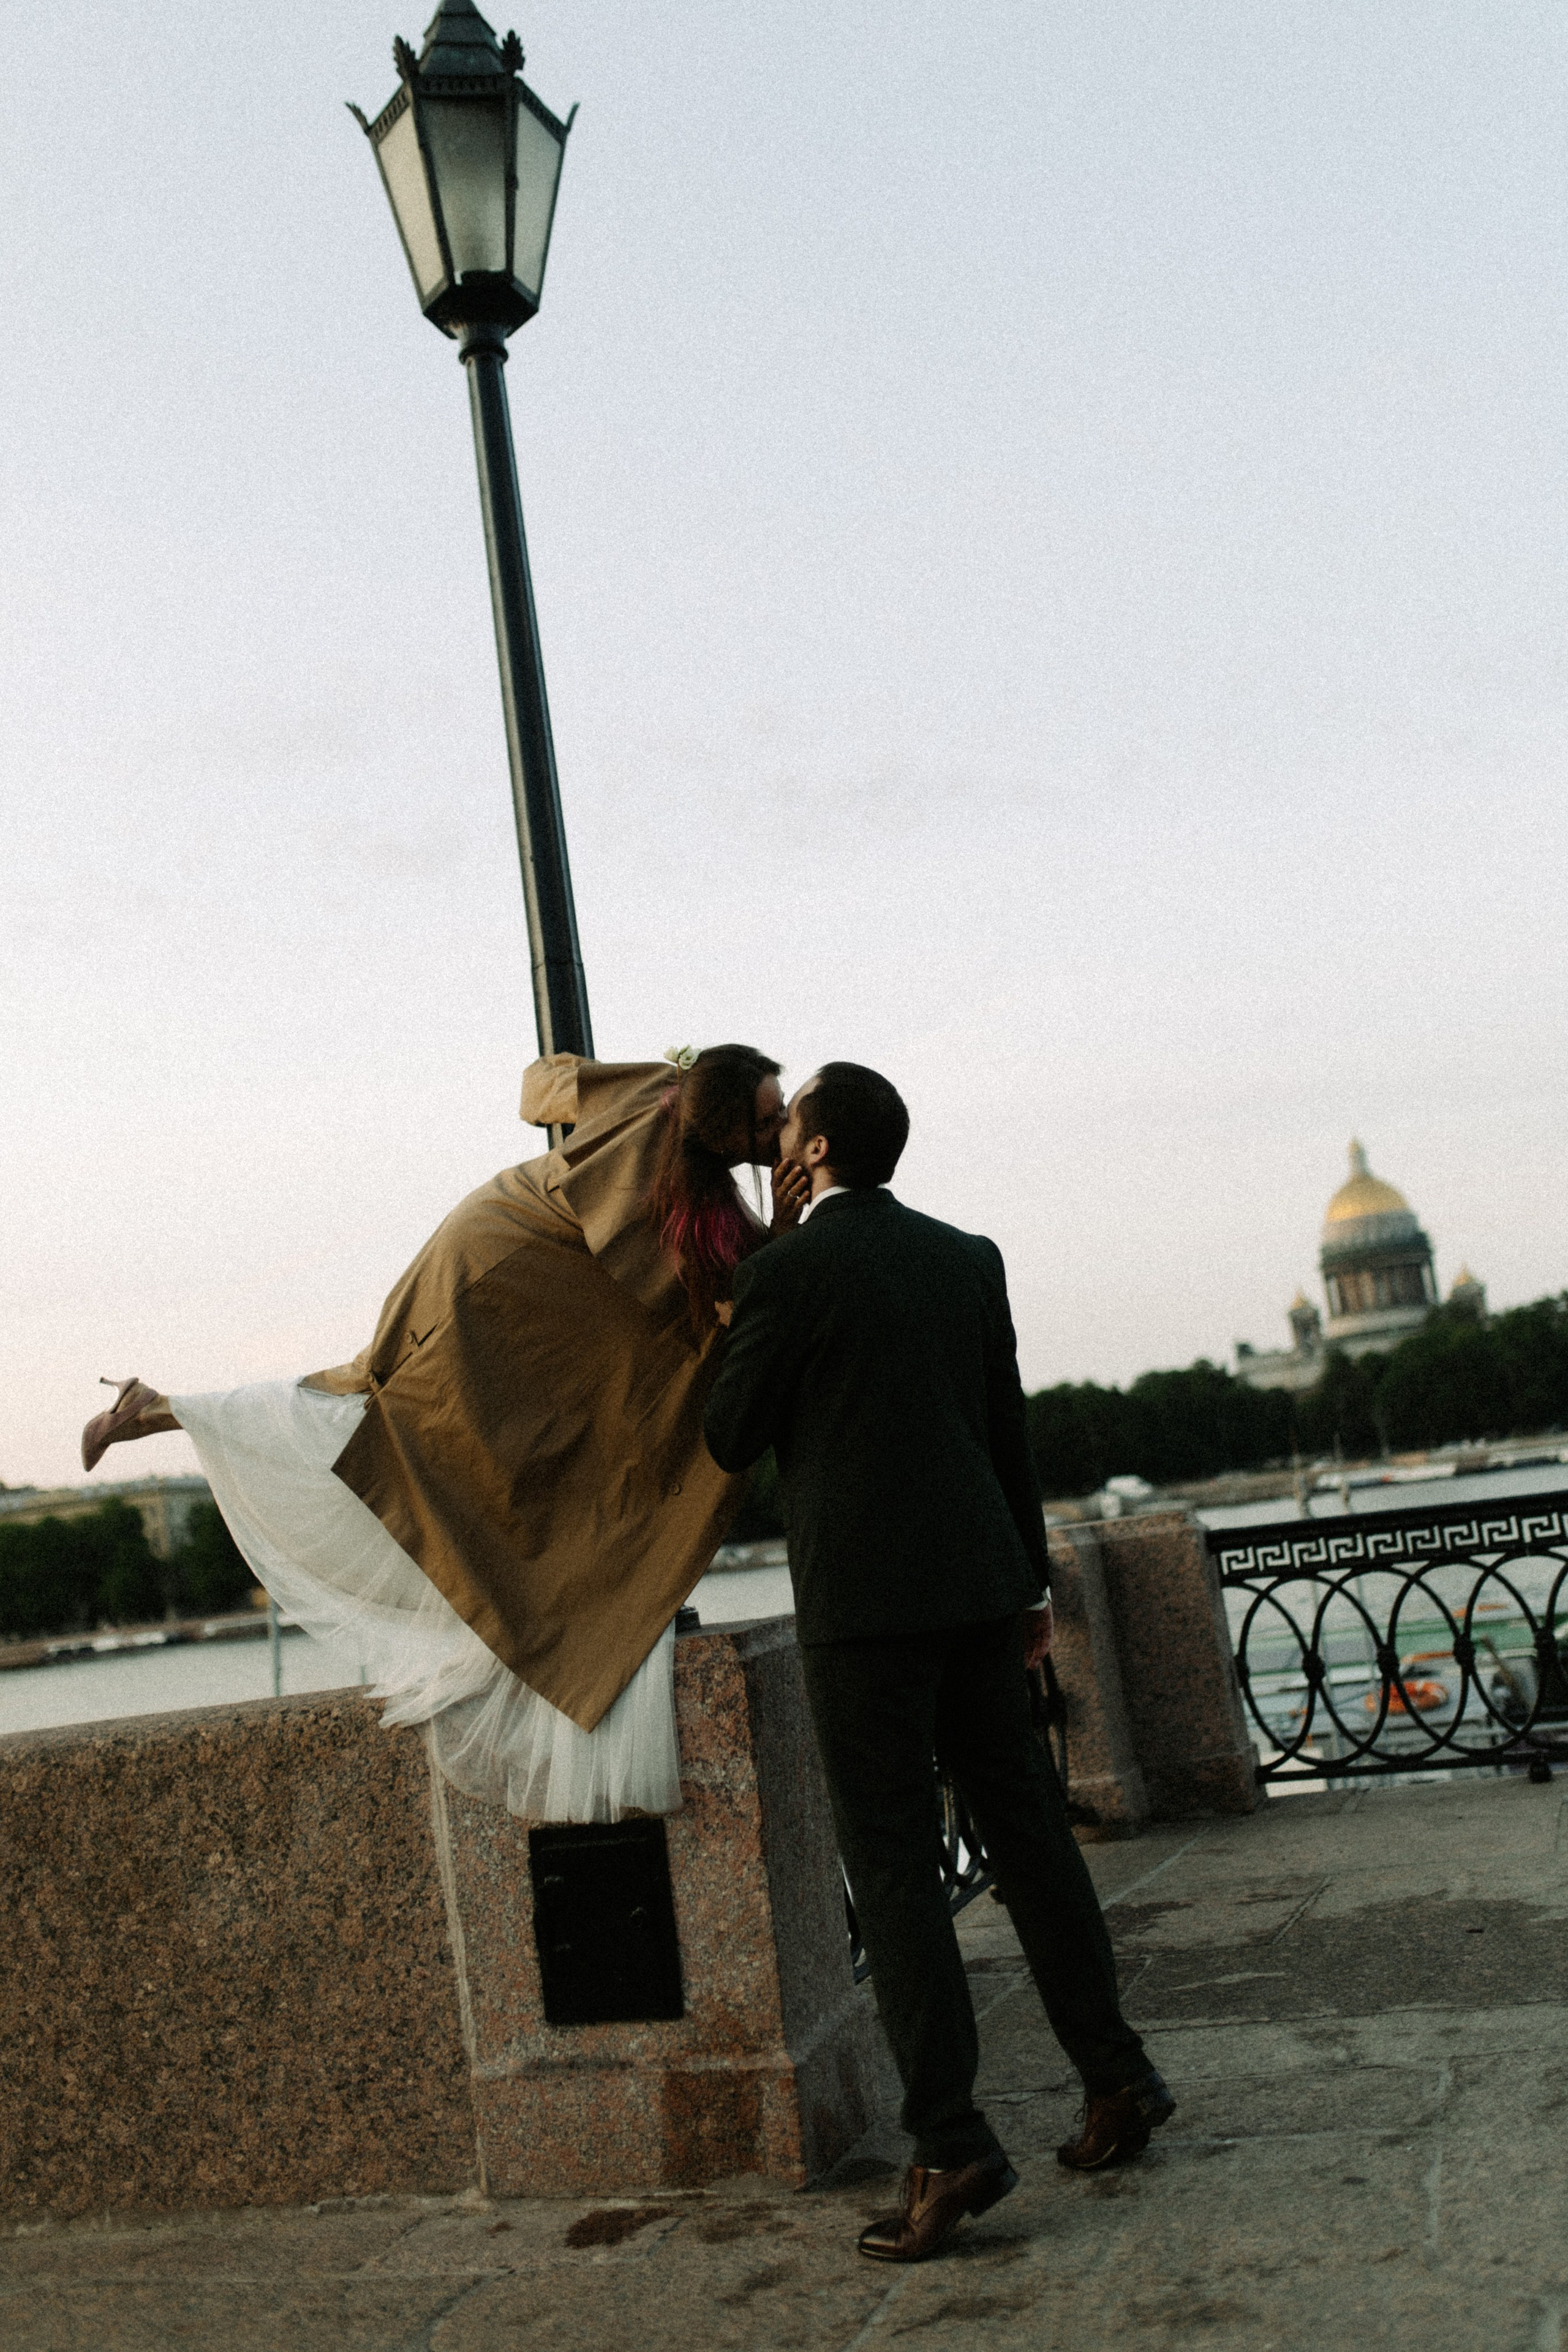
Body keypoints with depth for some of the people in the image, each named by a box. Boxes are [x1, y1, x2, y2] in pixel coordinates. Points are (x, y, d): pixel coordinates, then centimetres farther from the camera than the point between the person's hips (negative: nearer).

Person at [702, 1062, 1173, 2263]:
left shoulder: (786, 1270, -9)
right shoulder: (967, 1256, 10)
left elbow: (733, 1440, -1)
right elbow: (1009, 1427, 13)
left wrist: (744, 1370, 19)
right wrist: (1031, 1586, 19)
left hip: (863, 1599, -6)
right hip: (975, 1580, 7)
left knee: (894, 1859, -2)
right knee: (1025, 1824, 15)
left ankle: (951, 2142, -3)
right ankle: (1116, 2072, 22)